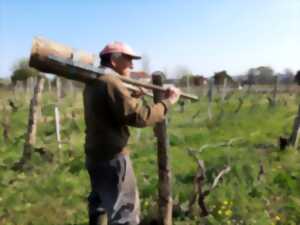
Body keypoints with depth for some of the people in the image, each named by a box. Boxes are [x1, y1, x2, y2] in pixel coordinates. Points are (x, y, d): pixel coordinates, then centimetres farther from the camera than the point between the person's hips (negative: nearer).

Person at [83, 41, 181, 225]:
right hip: (112, 157, -10)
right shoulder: (110, 82, -18)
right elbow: (139, 116, -25)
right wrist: (168, 101, -14)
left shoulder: (93, 82, 12)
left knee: (100, 204, 25)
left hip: (96, 155, 10)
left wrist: (135, 96, 9)